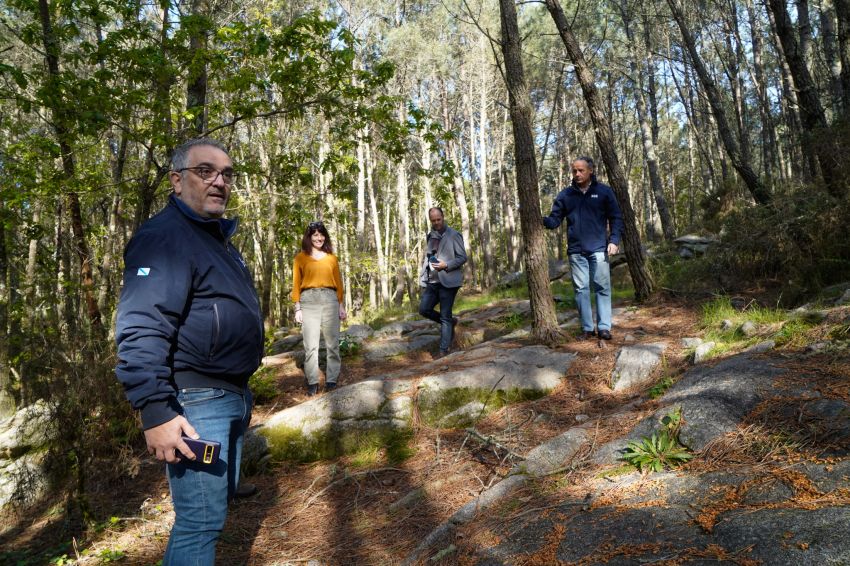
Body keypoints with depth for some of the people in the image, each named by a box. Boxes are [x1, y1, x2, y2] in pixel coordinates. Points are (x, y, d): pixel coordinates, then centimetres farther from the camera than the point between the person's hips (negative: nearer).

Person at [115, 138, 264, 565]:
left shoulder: (218, 237, 16)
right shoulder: (165, 237, -15)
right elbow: (140, 332, -24)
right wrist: (156, 412, -28)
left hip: (232, 396, 10)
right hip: (195, 401, -10)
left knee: (215, 506, 21)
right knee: (201, 519, -3)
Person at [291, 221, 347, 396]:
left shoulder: (331, 257, 13)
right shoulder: (301, 258, 8)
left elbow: (338, 282, 13)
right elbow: (296, 284, 5)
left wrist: (341, 305, 7)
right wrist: (297, 308, -2)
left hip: (330, 299, 2)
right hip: (309, 300, -2)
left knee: (332, 343, 1)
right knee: (310, 345, -3)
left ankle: (332, 381, 6)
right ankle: (312, 383, 2)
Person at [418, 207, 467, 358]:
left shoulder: (454, 235, -4)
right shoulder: (430, 236, 15)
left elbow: (463, 257, -7)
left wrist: (446, 265, -21)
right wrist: (423, 277, 13)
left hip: (448, 281, -6)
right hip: (432, 282, 6)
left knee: (445, 316, -4)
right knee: (424, 309, -1)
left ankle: (444, 350, 3)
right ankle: (451, 321, 22)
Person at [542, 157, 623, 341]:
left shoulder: (604, 191, 3)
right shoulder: (565, 194, 7)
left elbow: (616, 218, 4)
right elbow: (555, 220, 5)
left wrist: (614, 240, -8)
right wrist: (541, 220, -17)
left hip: (598, 249, -2)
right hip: (576, 251, 2)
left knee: (602, 288, -1)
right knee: (581, 289, 3)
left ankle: (604, 326, 4)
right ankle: (587, 328, 9)